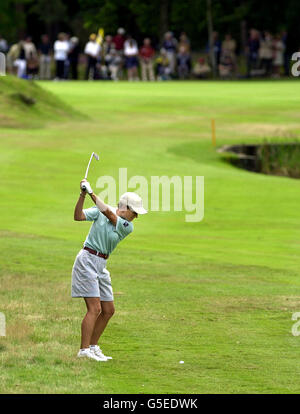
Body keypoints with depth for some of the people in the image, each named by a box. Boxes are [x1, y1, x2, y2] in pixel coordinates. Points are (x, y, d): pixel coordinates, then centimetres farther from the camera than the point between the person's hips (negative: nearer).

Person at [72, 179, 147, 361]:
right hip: (88, 260, -6)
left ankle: (93, 347, 20)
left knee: (109, 310, 8)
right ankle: (84, 350, -15)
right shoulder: (100, 211, -5)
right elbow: (79, 216, -14)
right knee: (95, 308, -15)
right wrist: (83, 195, -24)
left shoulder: (127, 227, 0)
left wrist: (92, 193, -18)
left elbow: (108, 213, -14)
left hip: (101, 265, 6)